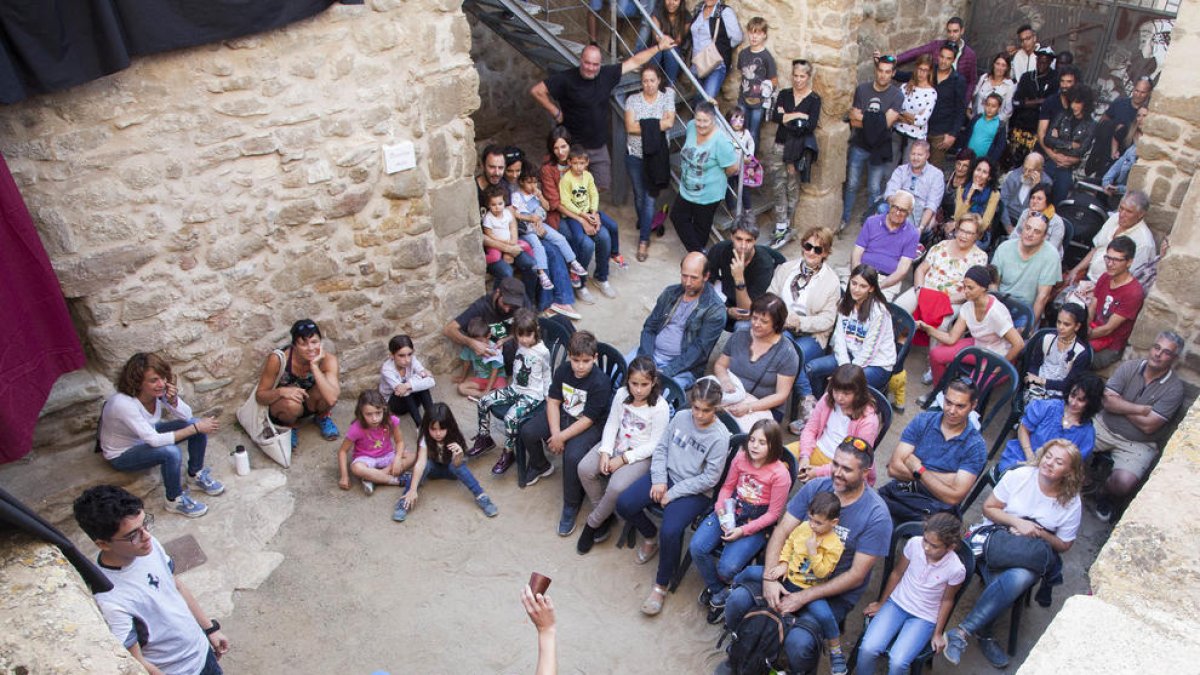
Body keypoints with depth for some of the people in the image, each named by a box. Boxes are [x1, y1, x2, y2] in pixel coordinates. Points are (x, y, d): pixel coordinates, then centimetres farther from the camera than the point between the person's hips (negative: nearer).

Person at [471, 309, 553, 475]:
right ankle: (484, 438, 15)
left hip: (533, 394, -7)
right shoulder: (520, 345, 0)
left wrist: (548, 399, -1)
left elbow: (547, 377, -4)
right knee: (483, 402, -5)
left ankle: (508, 453, -6)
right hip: (515, 389, 7)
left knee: (510, 417, -28)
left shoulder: (543, 352, -17)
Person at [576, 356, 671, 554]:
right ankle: (604, 514, 7)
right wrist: (605, 452, -14)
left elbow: (654, 445, -16)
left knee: (616, 487, -28)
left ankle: (593, 523, 2)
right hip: (617, 444, 5)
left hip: (641, 454, -5)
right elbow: (611, 424, 1)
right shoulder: (622, 394, -5)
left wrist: (623, 459, -19)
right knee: (585, 469, -16)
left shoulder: (660, 407, -20)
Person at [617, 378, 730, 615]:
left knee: (670, 532, -28)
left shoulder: (720, 437, -16)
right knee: (624, 504, -9)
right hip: (666, 476, 6)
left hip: (695, 491, -5)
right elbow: (661, 448, 6)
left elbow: (710, 478, -16)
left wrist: (673, 493, -15)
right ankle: (650, 537, 23)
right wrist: (659, 480, -8)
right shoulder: (681, 417, -2)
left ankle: (661, 586, -2)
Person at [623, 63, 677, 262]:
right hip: (635, 155, 1)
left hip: (657, 155, -1)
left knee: (650, 198, -3)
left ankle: (643, 241, 0)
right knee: (639, 195, 13)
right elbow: (629, 127, -14)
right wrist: (657, 124, -15)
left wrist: (644, 124, -17)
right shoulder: (633, 99, -2)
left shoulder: (666, 98, 0)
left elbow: (669, 123, -14)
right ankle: (645, 226, 38)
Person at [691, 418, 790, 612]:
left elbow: (773, 514, -12)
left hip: (756, 523, -5)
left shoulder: (780, 474, -18)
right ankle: (716, 589, 14)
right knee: (697, 547, -15)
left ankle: (728, 585, 20)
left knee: (726, 568, -21)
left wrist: (743, 531, -16)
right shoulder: (741, 458, -4)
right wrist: (720, 507, -10)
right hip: (730, 511, 5)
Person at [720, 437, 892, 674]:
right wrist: (770, 578, -19)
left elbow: (856, 575, -15)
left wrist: (803, 598, -19)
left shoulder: (876, 515, -17)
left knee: (797, 643, -29)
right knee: (738, 600, -17)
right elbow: (782, 531, -4)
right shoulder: (815, 487, -6)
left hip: (836, 591, -4)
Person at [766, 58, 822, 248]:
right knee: (778, 187, -2)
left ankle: (784, 227, 11)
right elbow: (774, 117, -6)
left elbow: (810, 126, -13)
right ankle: (782, 228, 1)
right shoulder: (784, 94, 8)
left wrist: (786, 117, -9)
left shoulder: (814, 99, -2)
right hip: (780, 146, 3)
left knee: (792, 188, 3)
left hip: (800, 149, -3)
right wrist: (798, 115, -16)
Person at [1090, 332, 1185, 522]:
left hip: (1138, 444, -3)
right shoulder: (1130, 367, -3)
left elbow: (1148, 425, -18)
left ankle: (1107, 496, 9)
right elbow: (1108, 400, -12)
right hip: (1104, 427, 3)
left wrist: (1120, 405, -9)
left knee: (1123, 482, -29)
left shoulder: (1174, 389, -12)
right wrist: (1140, 409, -18)